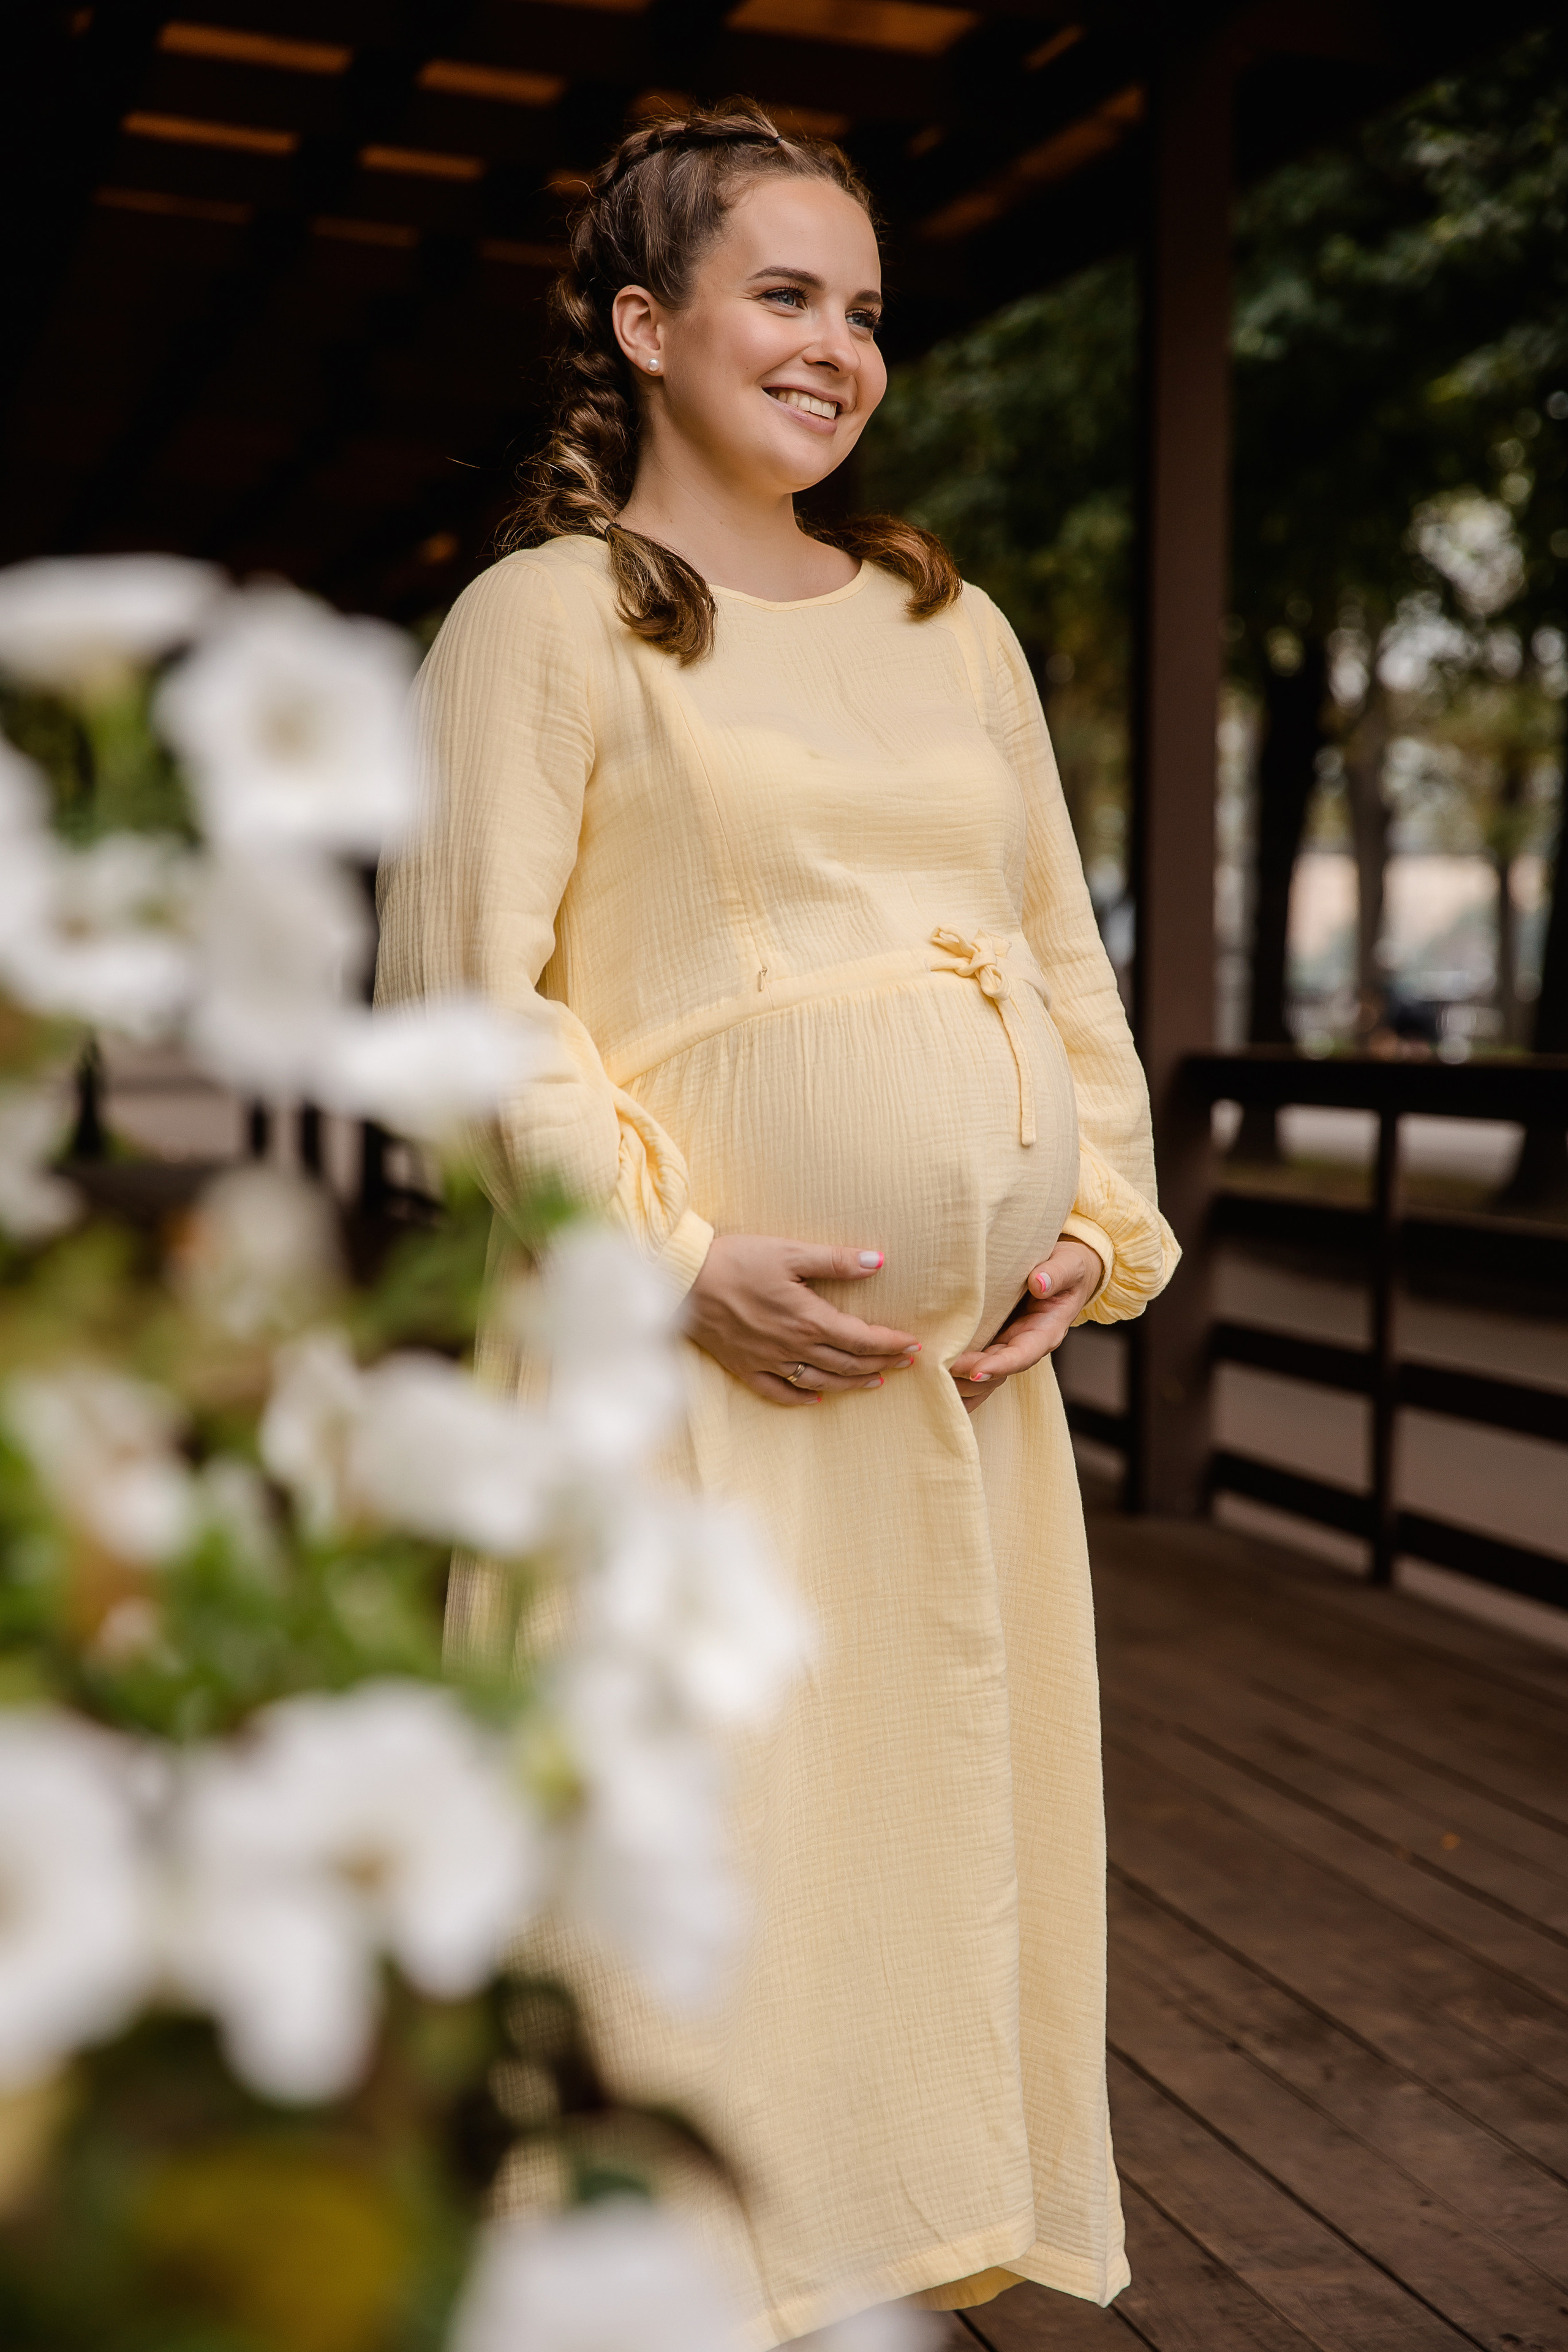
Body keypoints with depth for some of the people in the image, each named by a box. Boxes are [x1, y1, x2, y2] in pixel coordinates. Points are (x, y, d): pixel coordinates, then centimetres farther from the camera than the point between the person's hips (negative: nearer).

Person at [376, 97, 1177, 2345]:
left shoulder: (954, 623, 18)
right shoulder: (547, 615, 0)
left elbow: (1067, 959, 19)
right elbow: (466, 987, -7)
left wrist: (1097, 1225, 4)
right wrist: (681, 1258, -16)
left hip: (972, 1365, 6)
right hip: (702, 1362, -6)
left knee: (948, 1831, 11)